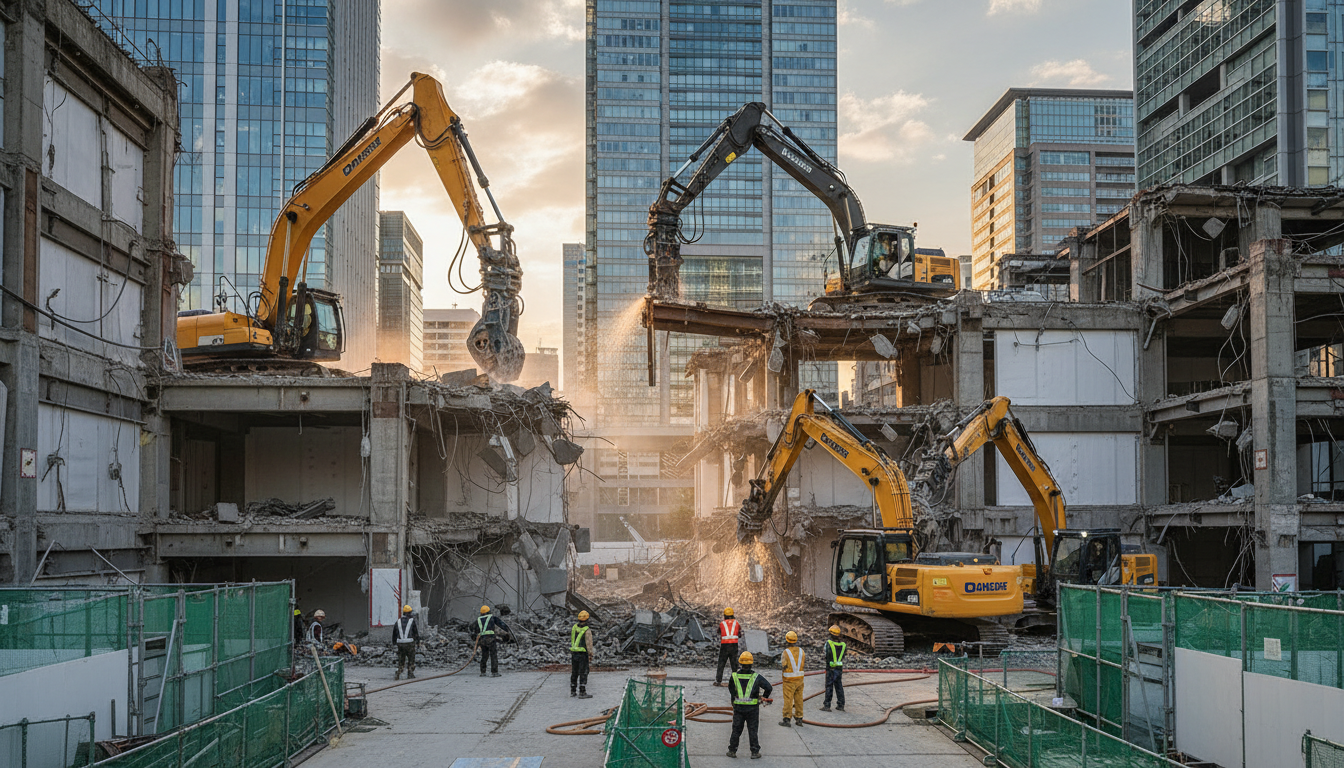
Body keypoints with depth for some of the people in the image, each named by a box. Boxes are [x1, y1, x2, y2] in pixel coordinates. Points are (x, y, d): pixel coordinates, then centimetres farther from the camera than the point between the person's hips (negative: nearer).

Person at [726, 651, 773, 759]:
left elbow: (731, 689, 10)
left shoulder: (734, 676, -5)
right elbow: (769, 687, -7)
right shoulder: (756, 677, -8)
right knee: (753, 730, 8)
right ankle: (755, 752, 10)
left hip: (738, 707, 1)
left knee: (736, 729, 12)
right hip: (752, 708, -1)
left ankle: (732, 751, 17)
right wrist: (765, 697, 11)